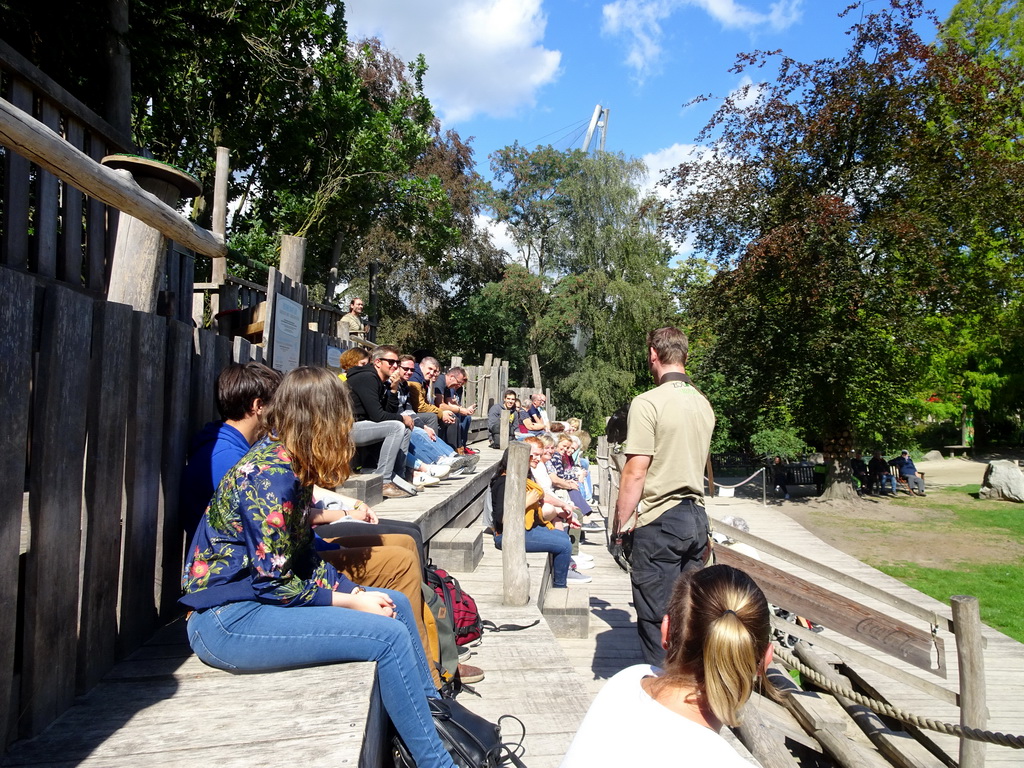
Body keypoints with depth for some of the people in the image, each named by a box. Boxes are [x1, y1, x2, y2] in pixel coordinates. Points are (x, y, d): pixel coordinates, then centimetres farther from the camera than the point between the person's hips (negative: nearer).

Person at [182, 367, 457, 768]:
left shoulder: (285, 462, 7)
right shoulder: (271, 475, -21)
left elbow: (301, 556, 10)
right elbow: (275, 582, -21)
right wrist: (350, 601, -12)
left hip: (258, 594, 10)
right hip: (228, 619, -10)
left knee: (395, 604, 6)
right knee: (389, 635, -20)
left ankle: (433, 710, 21)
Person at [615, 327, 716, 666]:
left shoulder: (648, 403, -14)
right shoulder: (704, 403, 10)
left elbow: (635, 473, -15)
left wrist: (622, 522, -8)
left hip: (660, 521, -7)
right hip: (696, 517, 7)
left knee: (656, 619, 4)